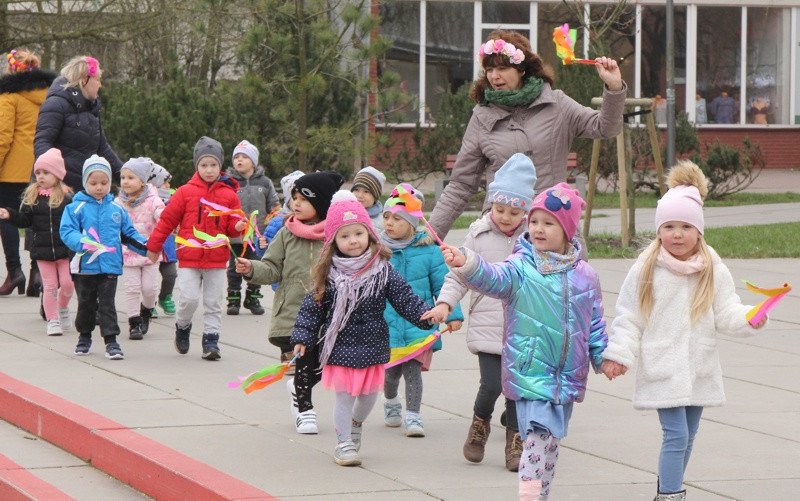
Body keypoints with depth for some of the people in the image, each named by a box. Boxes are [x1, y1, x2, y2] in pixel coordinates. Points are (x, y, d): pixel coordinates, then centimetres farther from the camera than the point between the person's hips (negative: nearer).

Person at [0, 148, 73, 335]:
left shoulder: (66, 196, -4)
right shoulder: (32, 196, 2)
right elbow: (25, 220, 3)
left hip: (64, 248, -1)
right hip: (42, 249, 1)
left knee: (67, 283, 0)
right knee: (50, 286, 1)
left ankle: (62, 308, 29)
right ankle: (52, 320, 10)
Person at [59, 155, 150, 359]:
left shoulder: (117, 209, 8)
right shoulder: (76, 208, -3)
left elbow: (128, 234, 14)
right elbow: (67, 231, -11)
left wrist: (146, 247, 0)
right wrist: (82, 243, -29)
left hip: (110, 266, 1)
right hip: (84, 266, -1)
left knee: (107, 304, -3)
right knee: (86, 304, 12)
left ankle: (111, 341, -3)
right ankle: (84, 336, 31)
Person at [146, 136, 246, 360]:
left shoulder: (229, 194, 5)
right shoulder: (185, 192, 1)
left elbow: (233, 224, 10)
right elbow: (167, 219, 7)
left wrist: (238, 227, -14)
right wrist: (154, 246, 10)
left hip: (217, 259, 1)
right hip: (189, 258, -1)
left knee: (213, 303, 4)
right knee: (189, 299, -6)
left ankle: (211, 340, 10)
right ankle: (182, 327, 21)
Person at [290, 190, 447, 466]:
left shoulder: (382, 271, -2)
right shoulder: (328, 273, -3)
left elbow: (405, 299, -1)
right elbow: (312, 307, 3)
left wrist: (425, 314, -16)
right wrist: (303, 338, 0)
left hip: (372, 346, 2)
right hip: (339, 347, -2)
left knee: (369, 394, 12)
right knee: (344, 396, 0)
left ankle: (356, 424, 42)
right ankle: (344, 442, 15)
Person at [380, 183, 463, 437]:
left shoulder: (428, 251, -2)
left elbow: (443, 285, 4)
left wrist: (453, 314, 1)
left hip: (418, 324, -2)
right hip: (385, 325, 2)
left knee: (413, 368, -10)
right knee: (391, 371, 8)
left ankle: (413, 416, 0)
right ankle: (391, 402, 39)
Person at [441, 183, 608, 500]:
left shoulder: (584, 275, 6)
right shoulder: (522, 267, -7)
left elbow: (594, 322, 16)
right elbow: (493, 278, -26)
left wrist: (603, 357, 11)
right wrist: (466, 265, -45)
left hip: (568, 376, 5)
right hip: (530, 372, -4)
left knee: (552, 441, 14)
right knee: (538, 433, -16)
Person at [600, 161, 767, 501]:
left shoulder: (714, 272, 3)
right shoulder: (646, 270, -4)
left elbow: (725, 314, 4)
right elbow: (628, 318, 0)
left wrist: (747, 318, -16)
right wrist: (617, 355, -8)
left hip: (699, 369, 4)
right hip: (661, 368, -4)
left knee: (687, 437, 13)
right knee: (676, 435, -13)